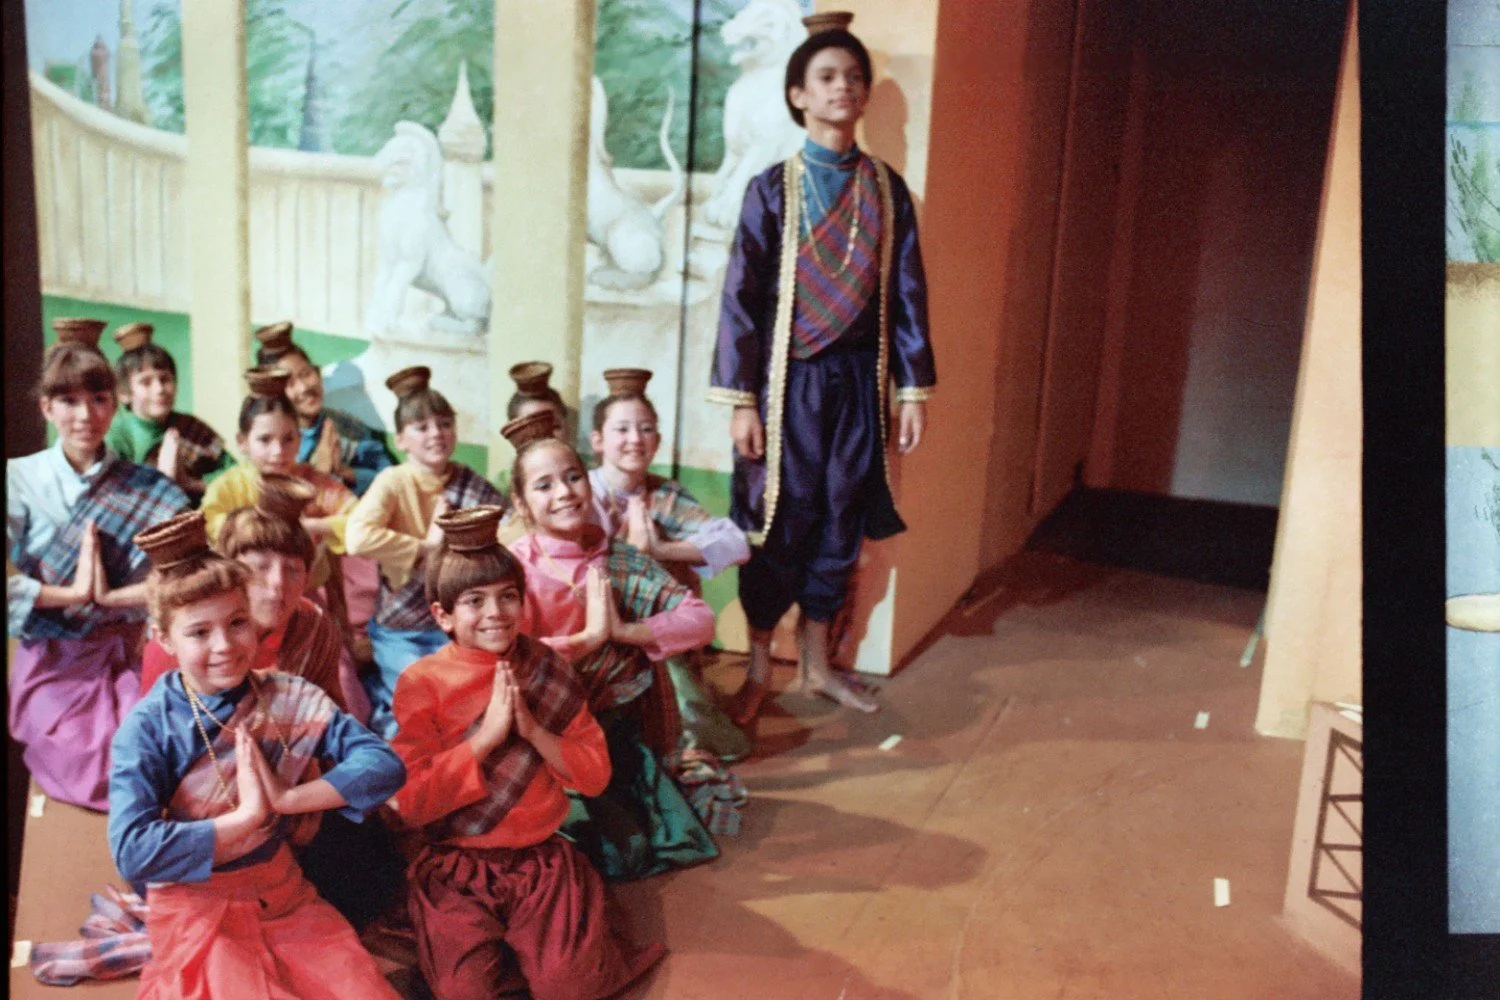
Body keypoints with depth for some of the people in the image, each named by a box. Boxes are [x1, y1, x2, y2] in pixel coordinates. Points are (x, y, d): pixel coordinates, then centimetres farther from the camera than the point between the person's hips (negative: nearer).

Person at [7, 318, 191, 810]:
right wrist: (72, 594, -15)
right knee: (107, 764, -21)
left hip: (131, 656, 2)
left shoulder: (153, 491, 3)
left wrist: (109, 597, -15)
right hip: (54, 663, -2)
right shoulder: (20, 480, -1)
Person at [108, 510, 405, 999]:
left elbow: (384, 765, -11)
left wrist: (284, 799, -19)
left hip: (286, 900, 3)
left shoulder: (291, 700, -3)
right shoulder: (148, 728, -11)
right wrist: (249, 815, -19)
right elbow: (132, 853, -22)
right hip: (196, 915, -3)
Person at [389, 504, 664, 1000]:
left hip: (542, 858, 1)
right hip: (456, 865, -1)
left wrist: (533, 730, -16)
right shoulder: (421, 683, -7)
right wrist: (486, 737, -21)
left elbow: (596, 775, -1)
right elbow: (410, 801, -13)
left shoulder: (548, 672, 1)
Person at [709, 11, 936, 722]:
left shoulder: (886, 189, 6)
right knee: (779, 523, 3)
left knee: (840, 522, 10)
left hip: (858, 378, 3)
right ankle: (758, 668, 20)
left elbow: (907, 291, 6)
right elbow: (741, 295, -7)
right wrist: (741, 400, -11)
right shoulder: (773, 189, -4)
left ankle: (816, 665, 26)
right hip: (791, 378, -3)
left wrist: (913, 389, 3)